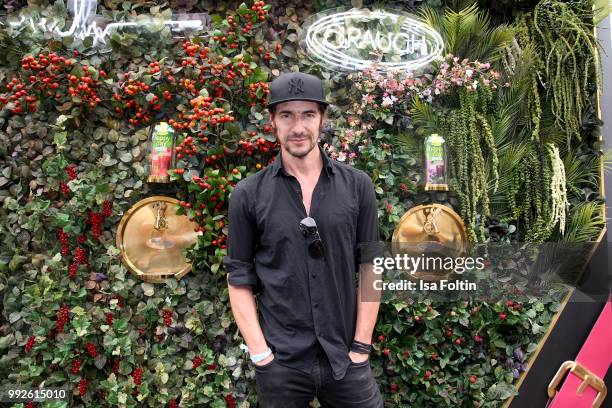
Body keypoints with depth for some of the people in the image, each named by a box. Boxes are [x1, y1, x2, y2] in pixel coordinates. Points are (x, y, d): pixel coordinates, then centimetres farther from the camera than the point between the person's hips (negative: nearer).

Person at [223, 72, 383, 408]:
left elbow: (370, 265, 0)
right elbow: (240, 280, -1)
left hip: (345, 358, 1)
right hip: (280, 364, 0)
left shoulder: (357, 185, -1)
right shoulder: (247, 195, -3)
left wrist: (361, 347, -3)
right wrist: (261, 355, -6)